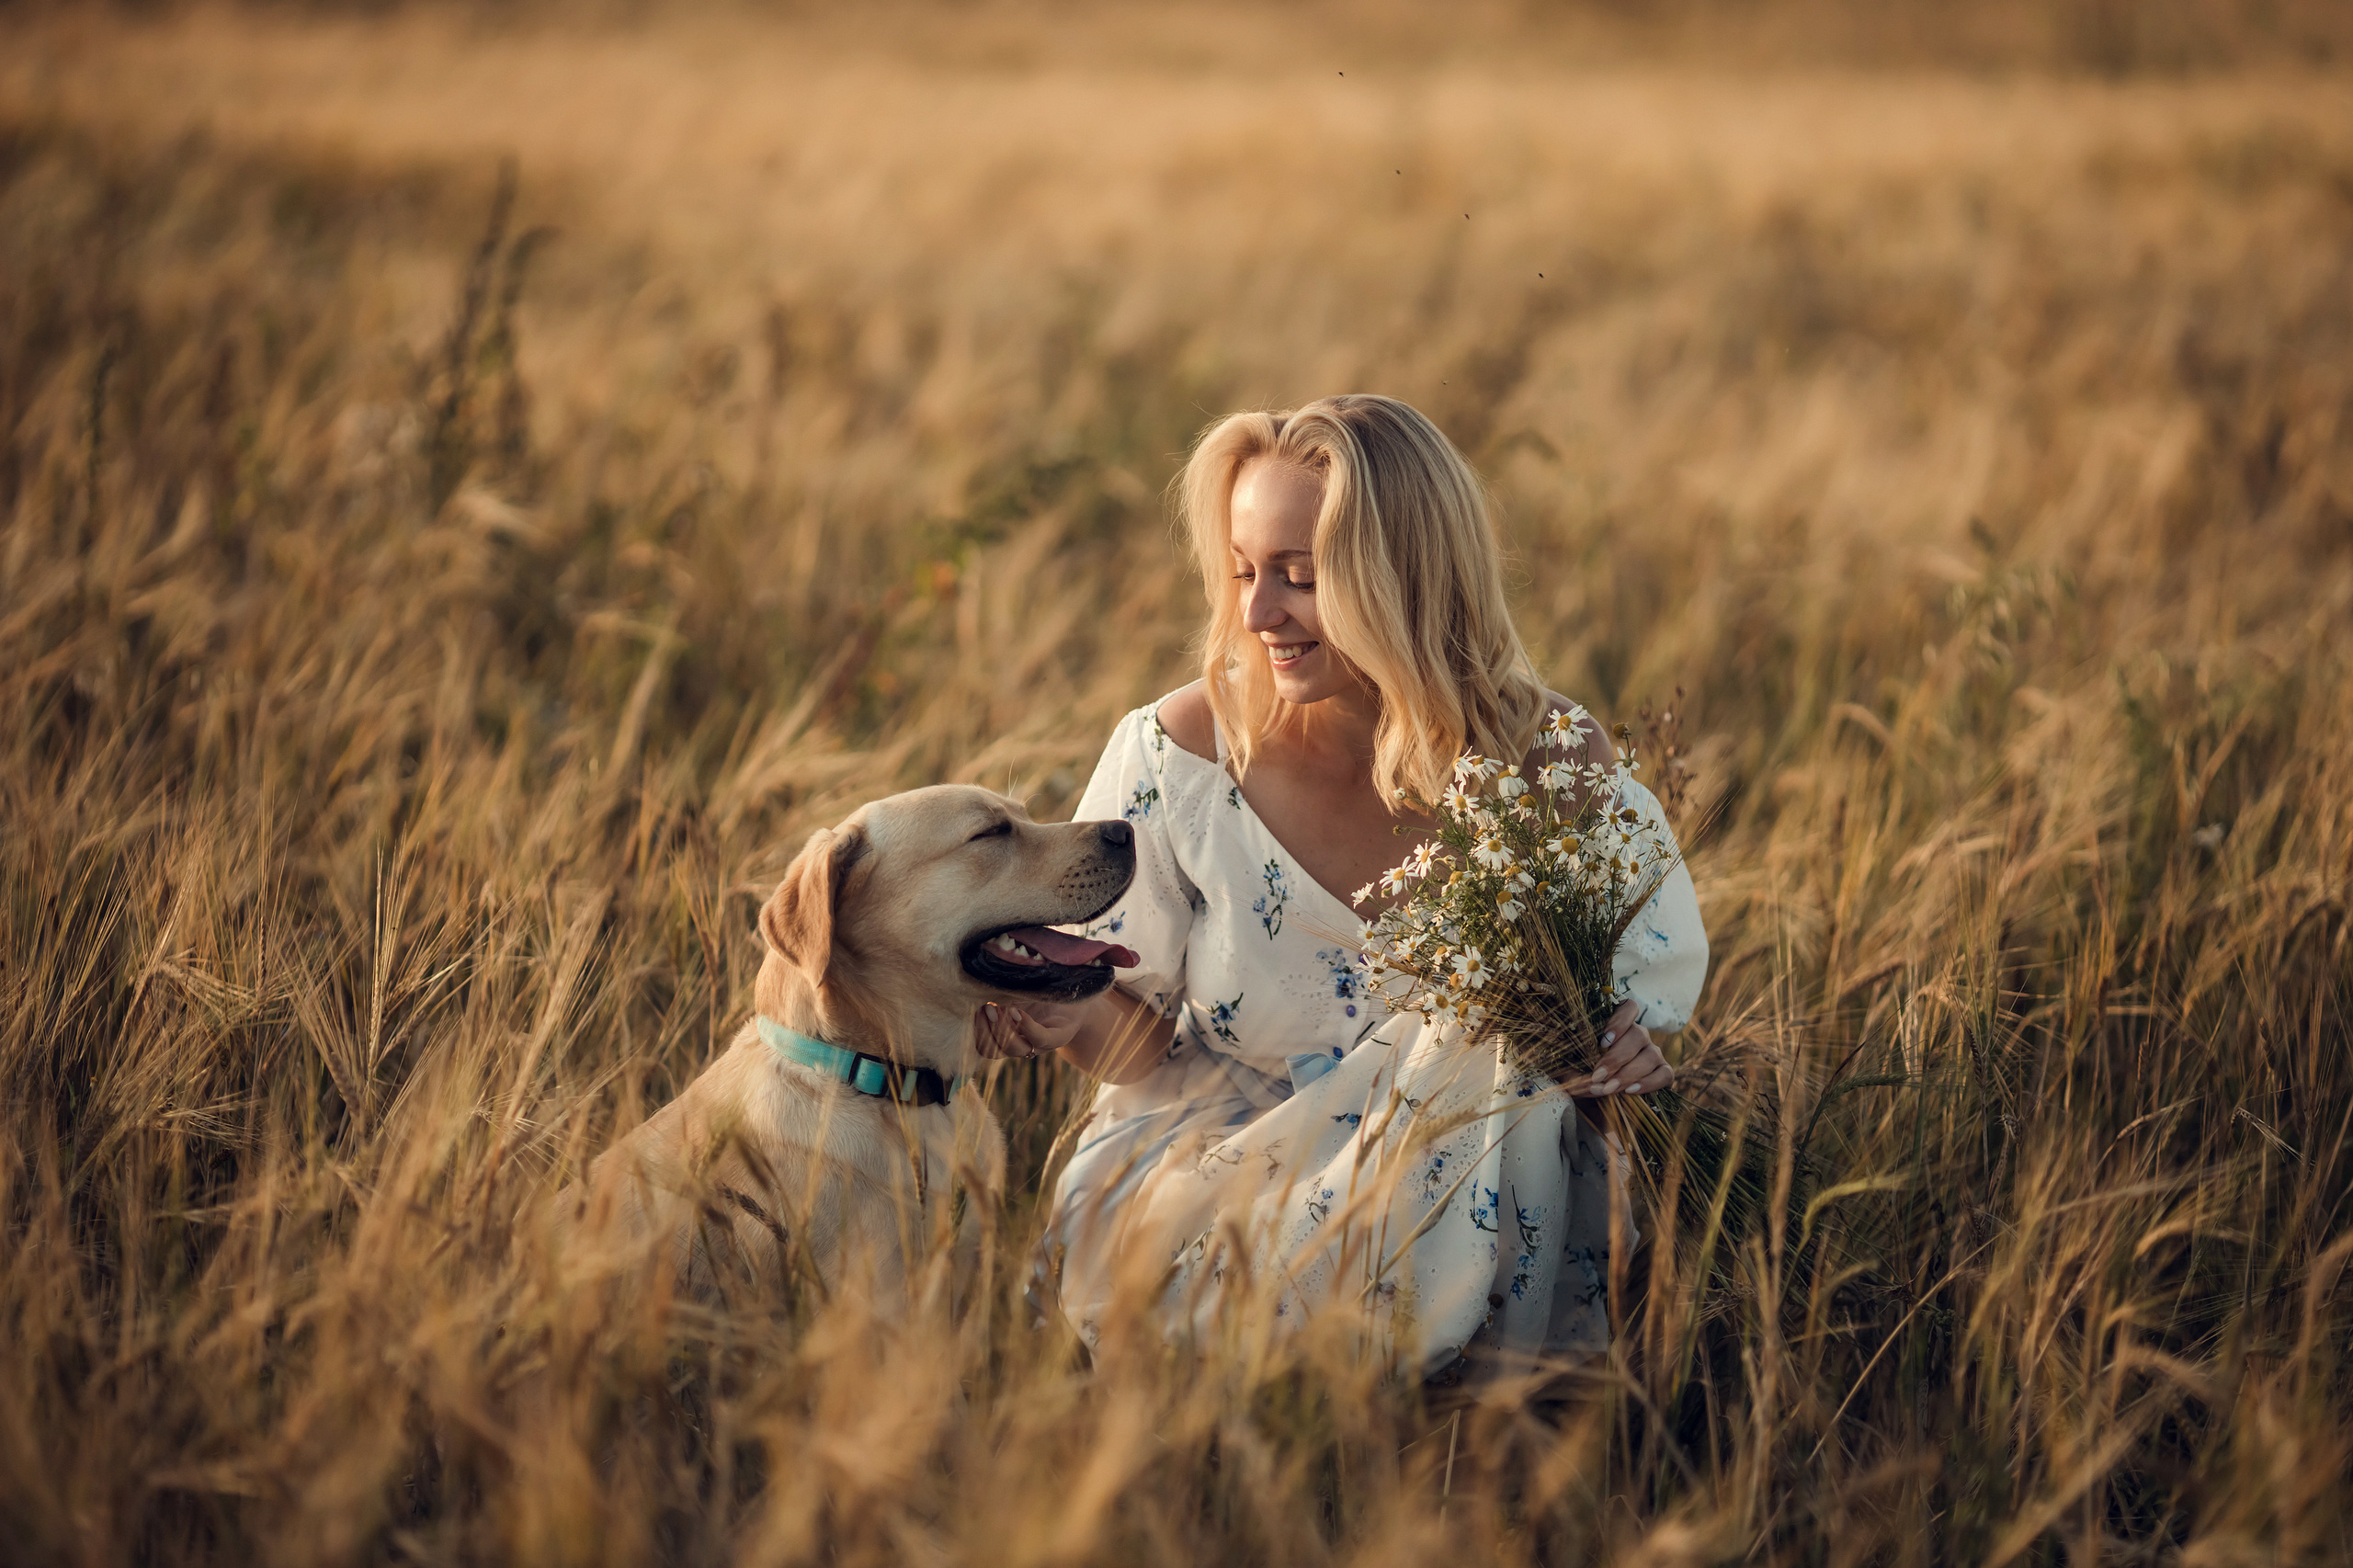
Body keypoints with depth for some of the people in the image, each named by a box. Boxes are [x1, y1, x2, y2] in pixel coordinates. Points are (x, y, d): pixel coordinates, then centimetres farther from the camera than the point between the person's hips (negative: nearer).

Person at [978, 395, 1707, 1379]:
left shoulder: (1559, 771, -9)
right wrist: (1077, 1013, -25)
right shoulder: (1175, 757, -9)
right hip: (1204, 1174, -2)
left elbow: (1649, 987, 3)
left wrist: (1621, 1052, -21)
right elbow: (1140, 1039, -1)